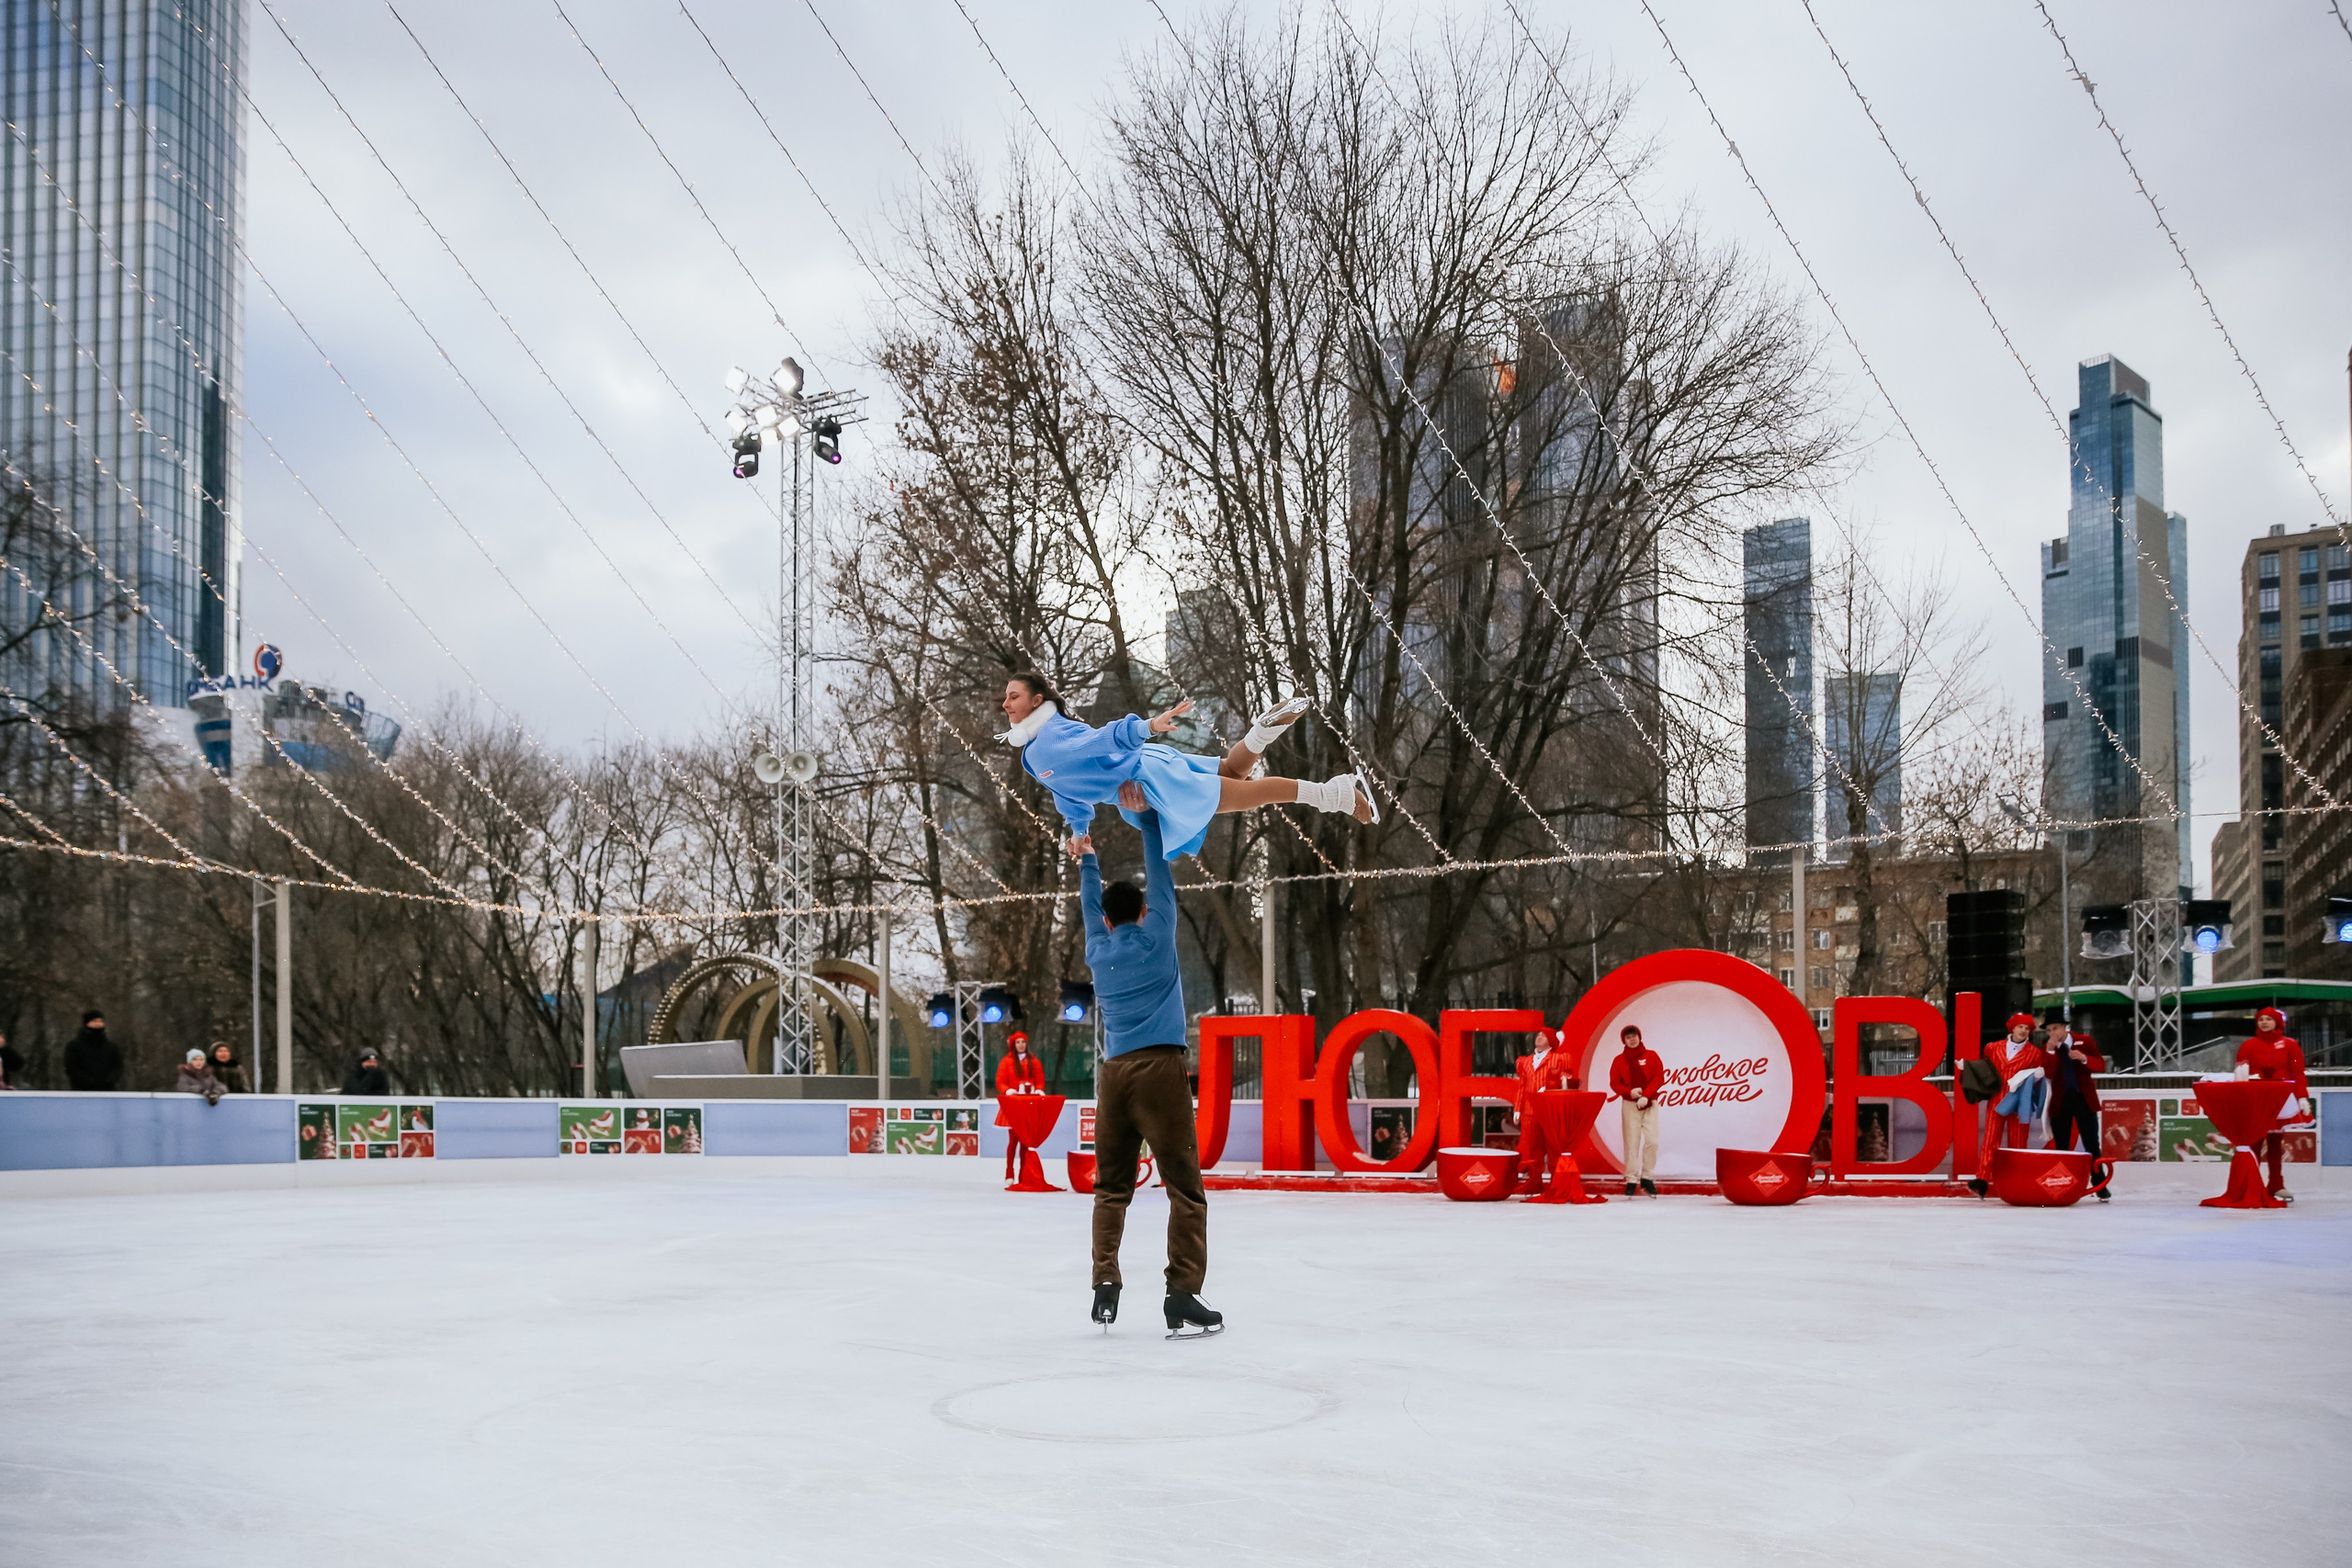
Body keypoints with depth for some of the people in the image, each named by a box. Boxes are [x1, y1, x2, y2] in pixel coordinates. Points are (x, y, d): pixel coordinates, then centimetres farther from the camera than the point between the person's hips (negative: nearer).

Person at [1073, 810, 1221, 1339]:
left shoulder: (1098, 951, 16)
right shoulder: (1156, 937, 5)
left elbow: (1091, 908, 35)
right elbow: (1160, 877, 11)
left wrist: (1087, 863, 52)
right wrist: (1148, 818, 20)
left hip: (1114, 1073, 5)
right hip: (1160, 1069, -5)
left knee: (1111, 1186, 11)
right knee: (1184, 1187, -5)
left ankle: (1105, 1284, -1)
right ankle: (1183, 1295, -13)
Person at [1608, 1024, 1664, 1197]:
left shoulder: (1651, 1056, 5)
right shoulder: (1619, 1060, 6)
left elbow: (1659, 1078, -2)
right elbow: (1614, 1083, 1)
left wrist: (1646, 1095, -15)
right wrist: (1630, 1092, -18)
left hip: (1650, 1104, 0)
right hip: (1629, 1105, 0)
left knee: (1652, 1140, -8)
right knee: (1631, 1142, -4)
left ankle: (1647, 1177, 5)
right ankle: (1631, 1180, -2)